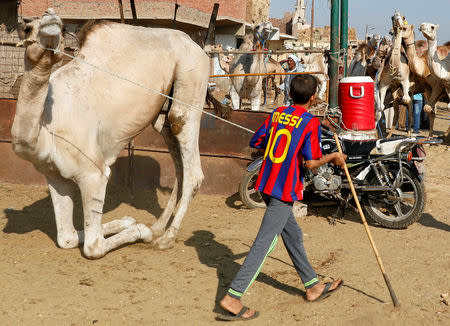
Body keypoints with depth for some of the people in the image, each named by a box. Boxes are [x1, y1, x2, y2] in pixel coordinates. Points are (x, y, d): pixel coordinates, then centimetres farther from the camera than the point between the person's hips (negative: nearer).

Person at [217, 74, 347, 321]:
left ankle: (312, 286, 35)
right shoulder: (310, 122, -11)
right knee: (264, 243, -6)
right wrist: (333, 158, 3)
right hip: (285, 190, -8)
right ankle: (232, 297, -8)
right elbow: (310, 163, -14)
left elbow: (255, 142, 11)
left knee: (293, 235, 20)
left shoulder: (277, 114, 7)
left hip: (267, 184, 8)